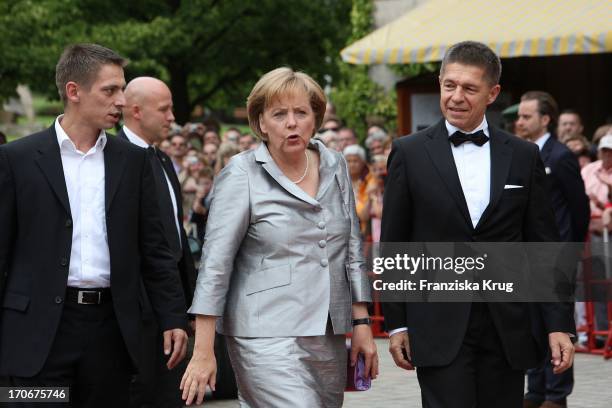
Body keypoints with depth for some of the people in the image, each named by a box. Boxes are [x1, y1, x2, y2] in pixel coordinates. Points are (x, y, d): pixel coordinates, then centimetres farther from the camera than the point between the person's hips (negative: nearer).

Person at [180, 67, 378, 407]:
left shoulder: (334, 167, 10)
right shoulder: (242, 175, -5)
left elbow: (352, 251, 16)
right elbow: (215, 264, -7)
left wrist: (361, 324, 10)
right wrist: (203, 352, -10)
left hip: (328, 337, 6)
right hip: (268, 338, -6)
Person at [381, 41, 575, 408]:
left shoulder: (523, 156, 7)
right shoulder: (410, 154, 2)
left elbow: (545, 247, 7)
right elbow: (393, 247, 5)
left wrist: (560, 324, 1)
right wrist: (397, 323, 2)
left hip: (507, 330, 2)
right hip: (439, 328, -2)